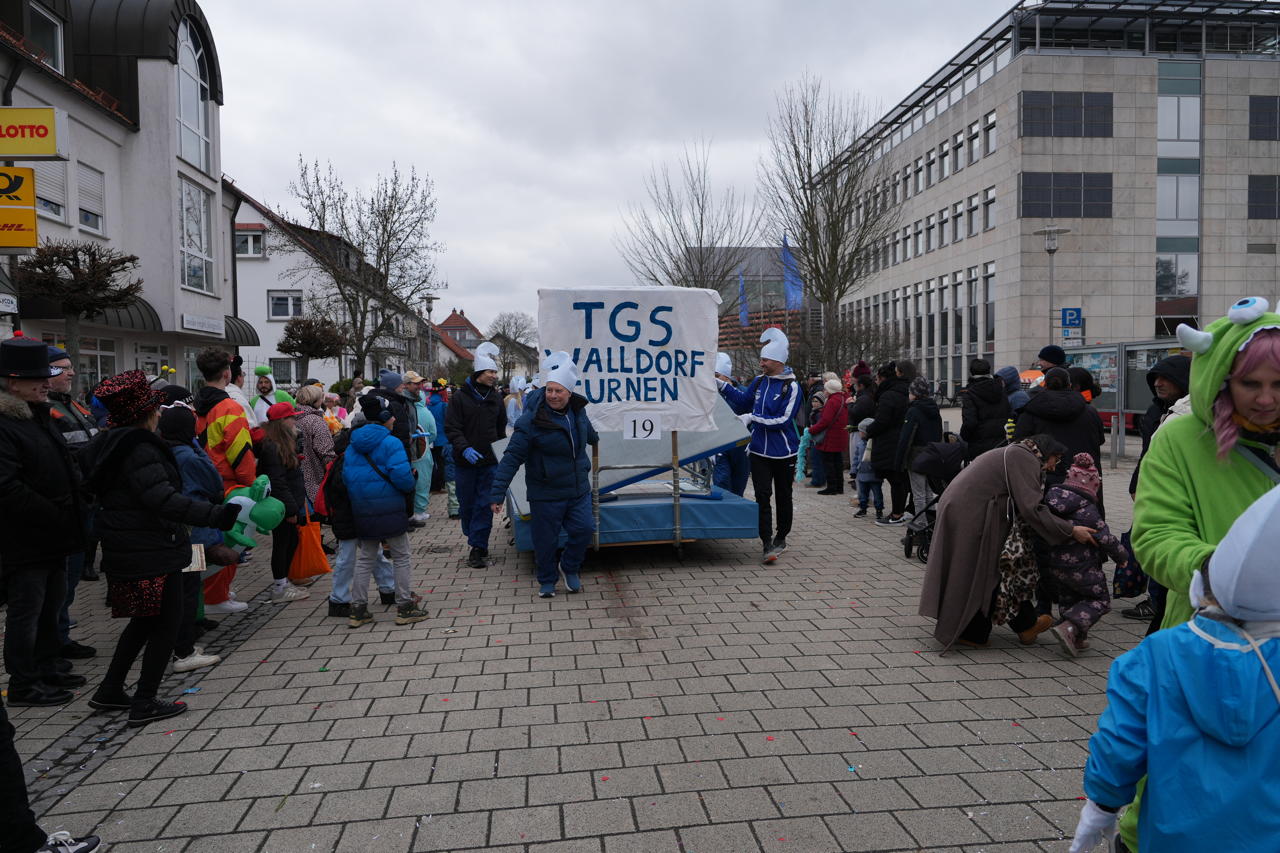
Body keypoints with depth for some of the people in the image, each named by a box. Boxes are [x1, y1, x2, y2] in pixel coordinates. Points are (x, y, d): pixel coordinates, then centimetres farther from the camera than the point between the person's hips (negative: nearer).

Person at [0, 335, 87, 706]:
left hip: (53, 536, 9)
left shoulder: (41, 418, 14)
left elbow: (64, 468, 23)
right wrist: (55, 515, -20)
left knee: (50, 606, 19)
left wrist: (76, 500, 9)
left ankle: (47, 669, 32)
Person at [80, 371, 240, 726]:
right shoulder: (140, 449, -20)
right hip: (152, 553, -10)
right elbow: (163, 499, -30)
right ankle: (145, 703, 8)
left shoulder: (106, 446, 11)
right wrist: (217, 514, -34)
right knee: (166, 624, 2)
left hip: (125, 551, 10)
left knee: (144, 620, 23)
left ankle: (110, 691, 30)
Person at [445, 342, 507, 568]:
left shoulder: (496, 398, 10)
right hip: (465, 461, -2)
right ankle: (474, 538, 25)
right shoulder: (460, 398, -3)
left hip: (490, 461, 2)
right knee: (467, 504, 7)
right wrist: (464, 448, -21)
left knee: (485, 505, -4)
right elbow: (452, 428, -7)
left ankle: (478, 547, 0)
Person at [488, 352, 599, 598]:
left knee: (584, 529, 2)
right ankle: (547, 581, 29)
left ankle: (569, 567, 29)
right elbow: (512, 457, -18)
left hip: (578, 490, 5)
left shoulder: (578, 410, 1)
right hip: (546, 494, -5)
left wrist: (595, 440, 47)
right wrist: (497, 494, -21)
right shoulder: (531, 420, -18)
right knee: (545, 540, 5)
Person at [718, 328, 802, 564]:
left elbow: (783, 420, -19)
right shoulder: (759, 381, 5)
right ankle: (768, 544, -7)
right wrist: (723, 386, 12)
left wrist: (752, 418, -19)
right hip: (759, 451, 4)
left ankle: (781, 538, 30)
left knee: (783, 497, 13)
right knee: (762, 497, -6)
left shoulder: (791, 387, -12)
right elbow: (743, 400, 21)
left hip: (784, 453, -4)